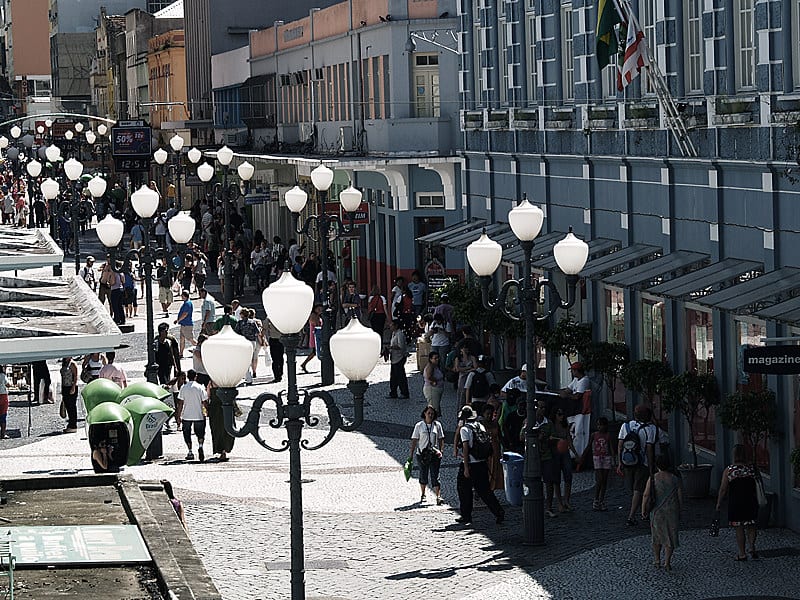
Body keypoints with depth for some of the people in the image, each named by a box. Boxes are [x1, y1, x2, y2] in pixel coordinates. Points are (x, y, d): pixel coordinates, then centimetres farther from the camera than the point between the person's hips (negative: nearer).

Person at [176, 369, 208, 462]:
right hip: (199, 415, 0)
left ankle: (190, 452, 11)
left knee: (187, 434, 14)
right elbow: (205, 403, -2)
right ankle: (200, 446, -18)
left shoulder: (183, 387, -2)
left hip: (186, 416, 0)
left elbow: (180, 403, -3)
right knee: (200, 433, 9)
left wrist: (178, 416, 2)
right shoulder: (200, 387, -3)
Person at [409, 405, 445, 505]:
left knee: (435, 476, -6)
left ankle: (438, 496, -11)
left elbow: (441, 440, 9)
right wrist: (411, 454, -1)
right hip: (422, 454, 0)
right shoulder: (419, 426, 1)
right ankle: (423, 495, 26)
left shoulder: (437, 425, 4)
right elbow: (414, 440, 3)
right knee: (423, 475, 9)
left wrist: (440, 451, -4)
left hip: (434, 454, 0)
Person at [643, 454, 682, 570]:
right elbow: (680, 497, 1)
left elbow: (646, 495, -13)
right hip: (672, 512, 0)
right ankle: (667, 562, 1)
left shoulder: (652, 479, -9)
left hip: (657, 511, 0)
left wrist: (643, 511, -4)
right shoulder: (675, 479, -4)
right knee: (670, 537, 8)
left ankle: (657, 560, 25)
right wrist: (679, 511, 14)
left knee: (656, 536, 17)